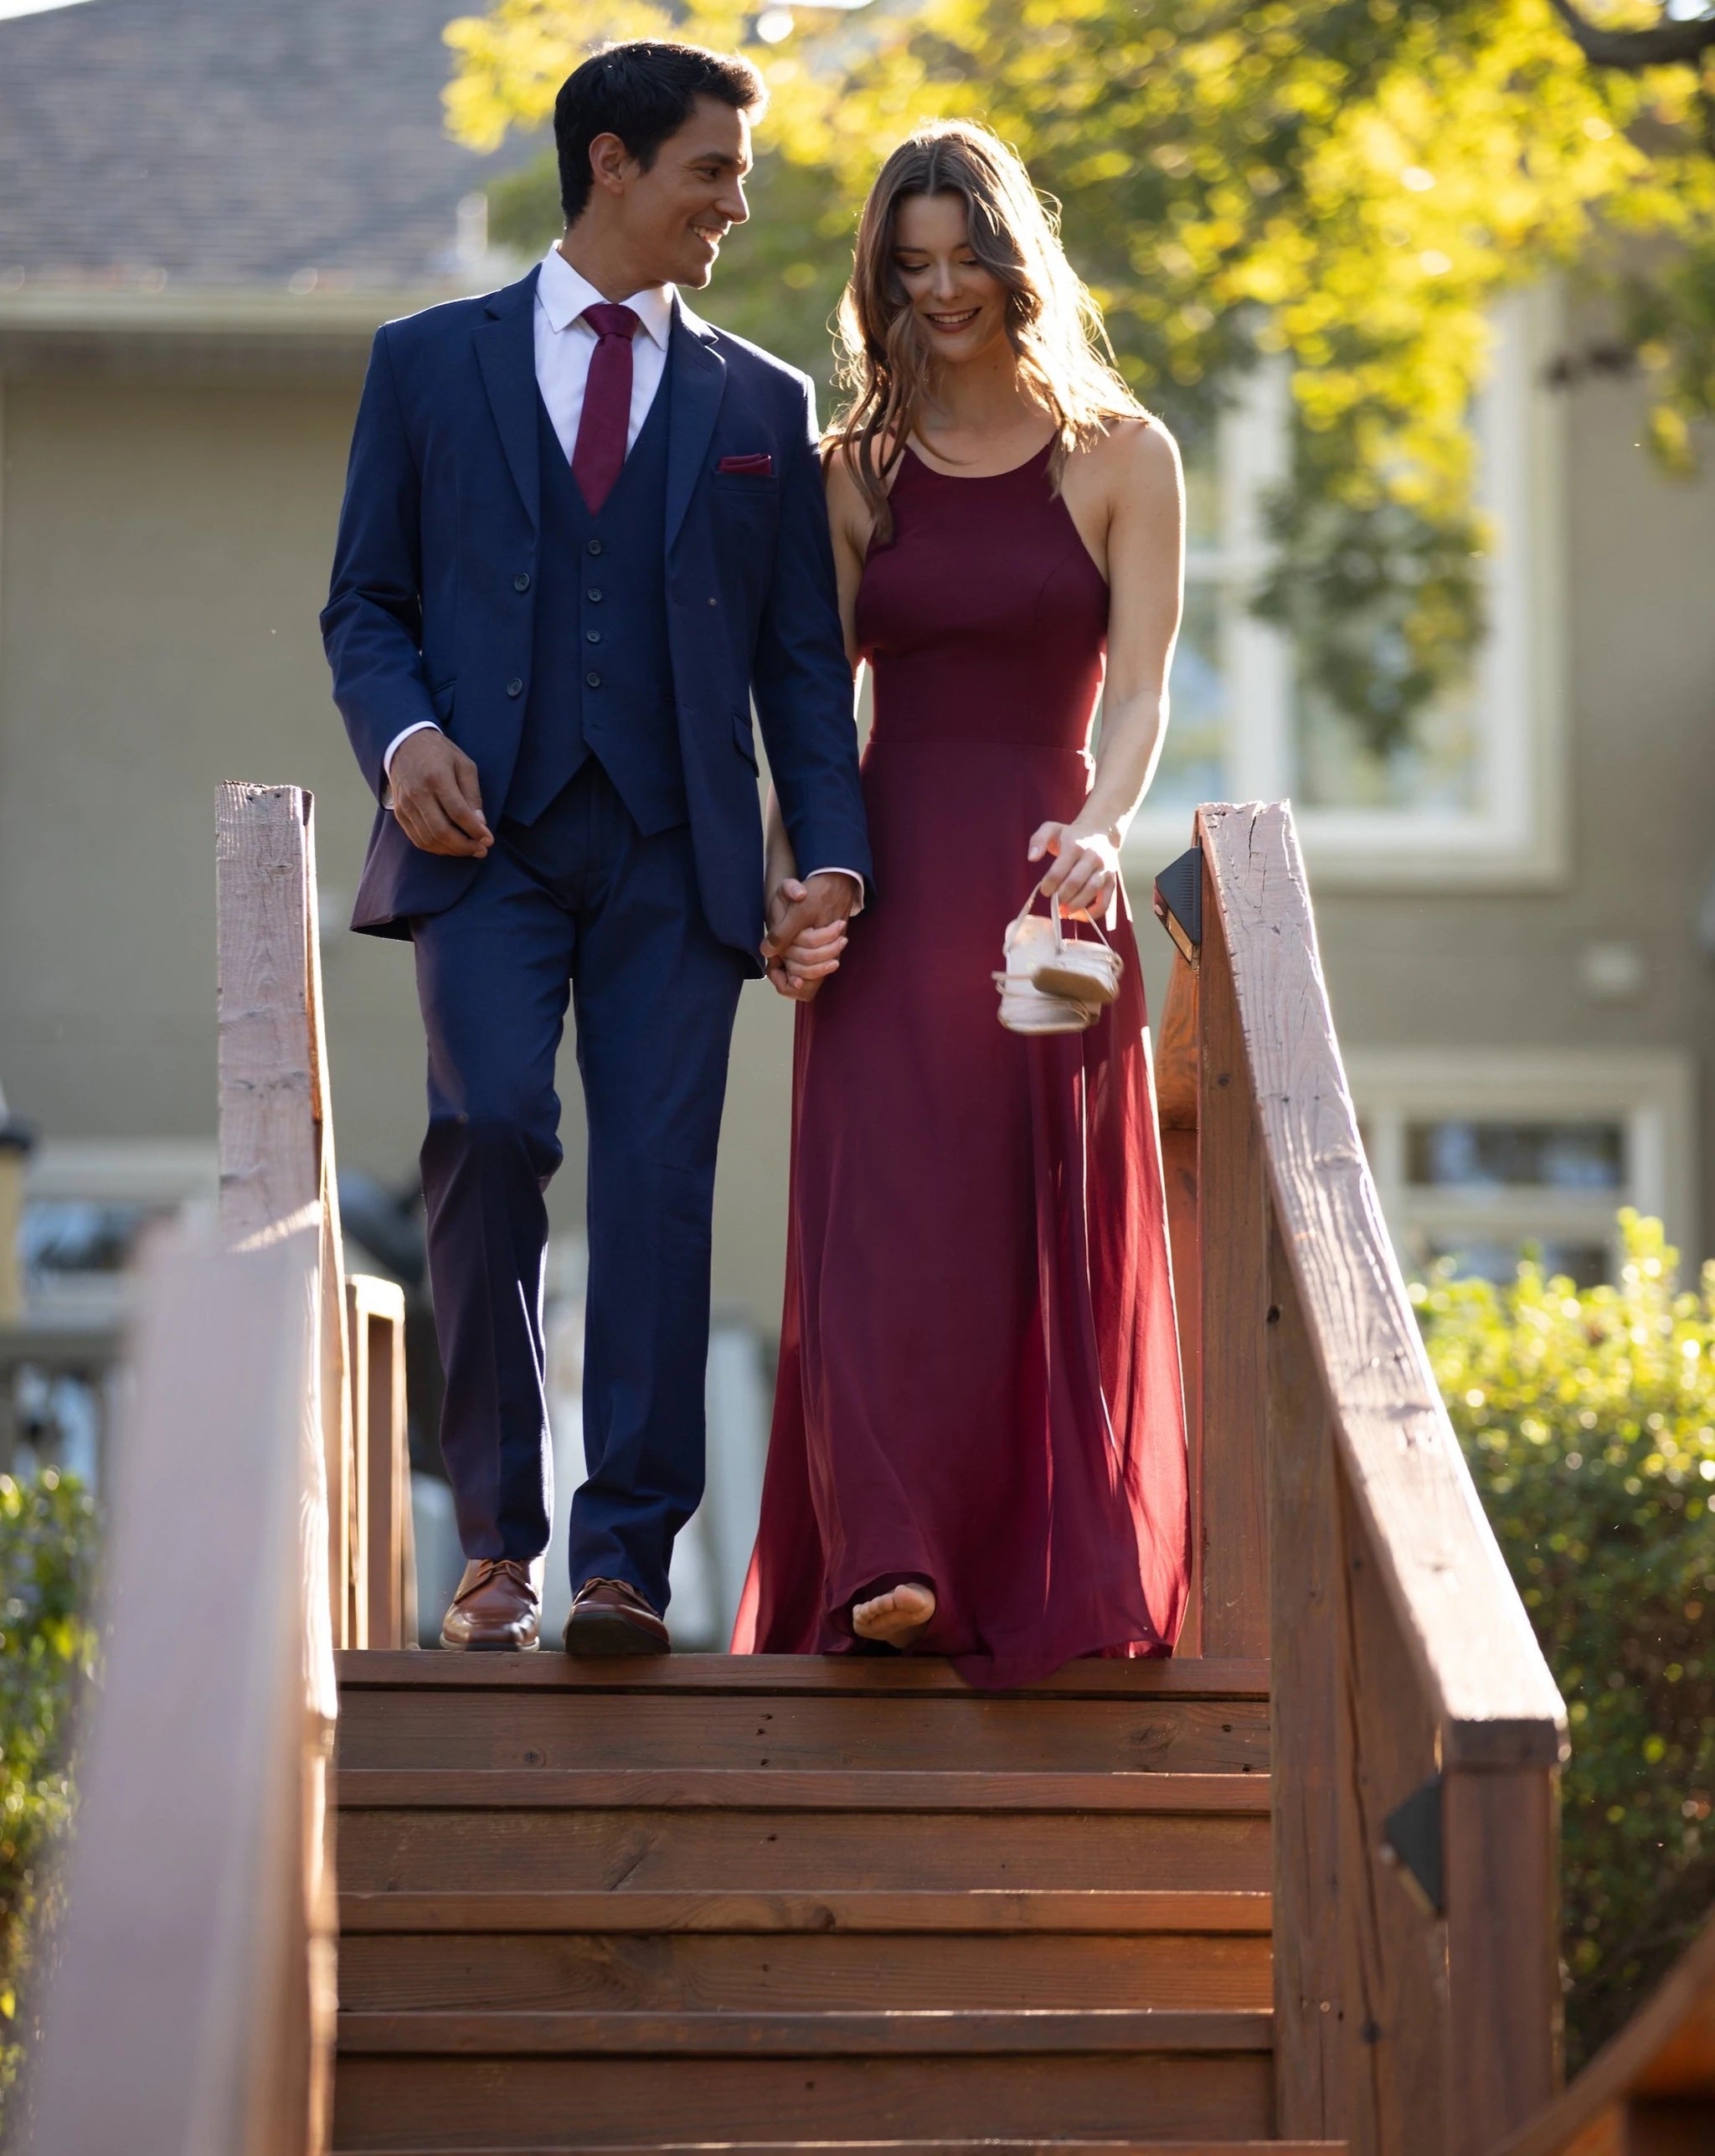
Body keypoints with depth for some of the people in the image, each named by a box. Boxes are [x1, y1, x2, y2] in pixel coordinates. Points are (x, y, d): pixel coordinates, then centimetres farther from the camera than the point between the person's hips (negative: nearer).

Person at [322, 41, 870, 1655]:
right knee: (489, 1123, -19)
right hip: (487, 828, -1)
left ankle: (625, 1561, -8)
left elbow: (803, 660, 13)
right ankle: (497, 1537, -6)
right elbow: (366, 601, 11)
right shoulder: (429, 364, 13)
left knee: (657, 1175, -9)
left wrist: (833, 858, 1)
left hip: (673, 844, 2)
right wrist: (402, 732, -10)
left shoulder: (759, 404, 17)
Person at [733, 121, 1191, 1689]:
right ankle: (891, 1565, -20)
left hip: (1044, 878, -1)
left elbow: (1141, 691, -4)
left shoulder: (1121, 456, 5)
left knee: (1055, 1236, 1)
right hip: (888, 885, 1)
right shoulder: (860, 470, 11)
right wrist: (789, 883, -3)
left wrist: (1098, 829, -22)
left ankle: (1055, 1580, 9)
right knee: (882, 1211, -11)